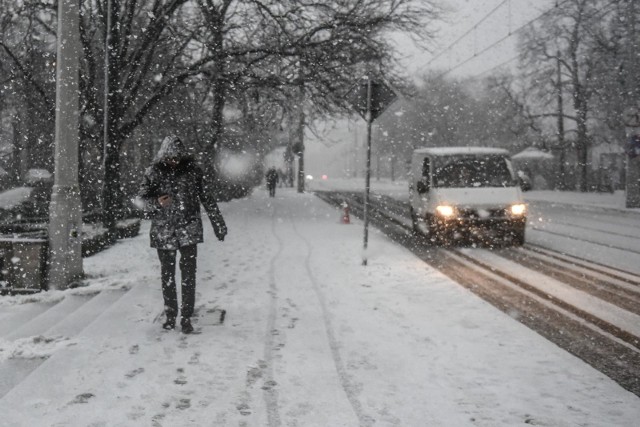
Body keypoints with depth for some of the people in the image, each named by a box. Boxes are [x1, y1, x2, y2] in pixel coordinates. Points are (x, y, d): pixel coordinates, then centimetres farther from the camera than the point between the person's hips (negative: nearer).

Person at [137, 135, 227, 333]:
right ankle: (170, 314, 23)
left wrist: (218, 222, 7)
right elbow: (142, 197, 0)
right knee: (167, 274, 9)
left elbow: (206, 197, 7)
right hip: (163, 231, 1)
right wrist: (157, 203, -22)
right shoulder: (154, 173, 0)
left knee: (188, 273, -5)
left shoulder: (192, 170, 1)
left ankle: (186, 317, 2)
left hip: (189, 229, -1)